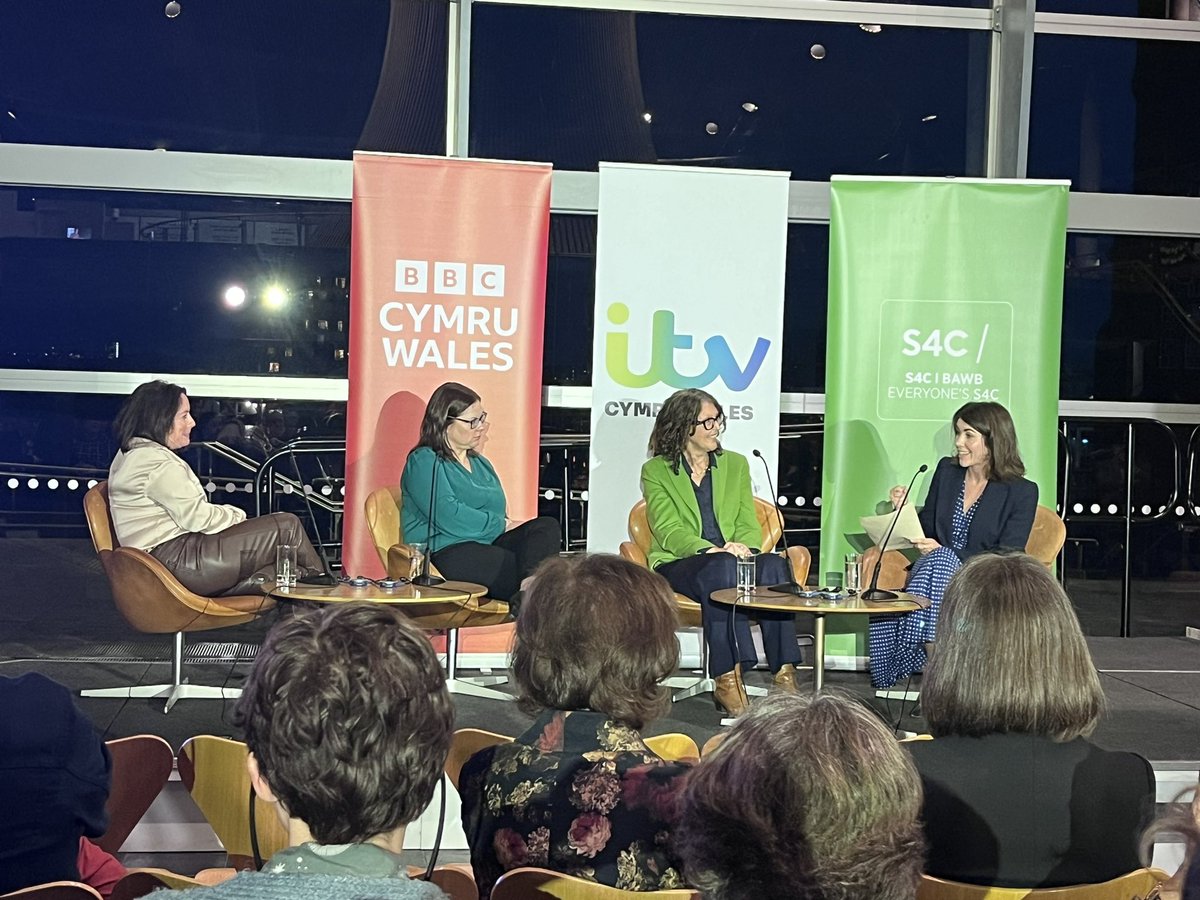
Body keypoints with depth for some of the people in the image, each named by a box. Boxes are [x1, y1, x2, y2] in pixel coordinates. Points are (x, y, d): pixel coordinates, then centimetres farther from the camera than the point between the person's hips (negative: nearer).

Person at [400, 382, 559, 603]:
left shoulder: (480, 463, 29)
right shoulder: (424, 462, 2)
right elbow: (448, 517, -13)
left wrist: (509, 524, -3)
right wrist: (503, 524, -7)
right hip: (446, 553, -7)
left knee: (547, 526, -24)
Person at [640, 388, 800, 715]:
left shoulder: (735, 464, 20)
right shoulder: (656, 471, 7)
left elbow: (749, 524, 12)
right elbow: (668, 531, -6)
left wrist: (742, 547, -14)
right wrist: (709, 550, -24)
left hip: (730, 559, 4)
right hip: (677, 564, -3)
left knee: (773, 565, -31)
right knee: (721, 569, -38)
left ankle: (785, 673, -38)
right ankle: (728, 677, -43)